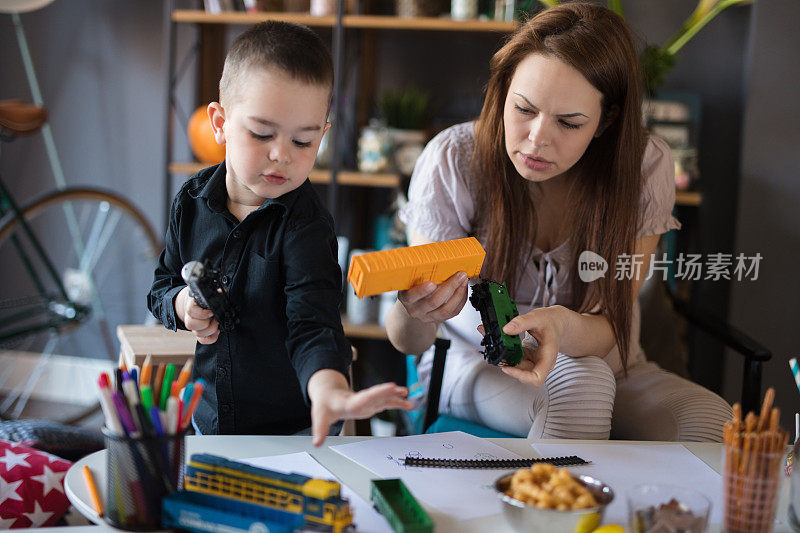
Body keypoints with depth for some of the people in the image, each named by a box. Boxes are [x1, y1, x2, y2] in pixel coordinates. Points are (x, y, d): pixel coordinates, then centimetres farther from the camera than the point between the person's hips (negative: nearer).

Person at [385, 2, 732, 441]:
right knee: (581, 383, -34)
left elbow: (607, 331, -19)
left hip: (601, 361, 2)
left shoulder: (645, 166, -17)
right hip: (477, 366, -1)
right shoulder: (453, 161, -19)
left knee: (710, 422, -27)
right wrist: (414, 312, -43)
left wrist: (562, 326, -43)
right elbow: (408, 342, -18)